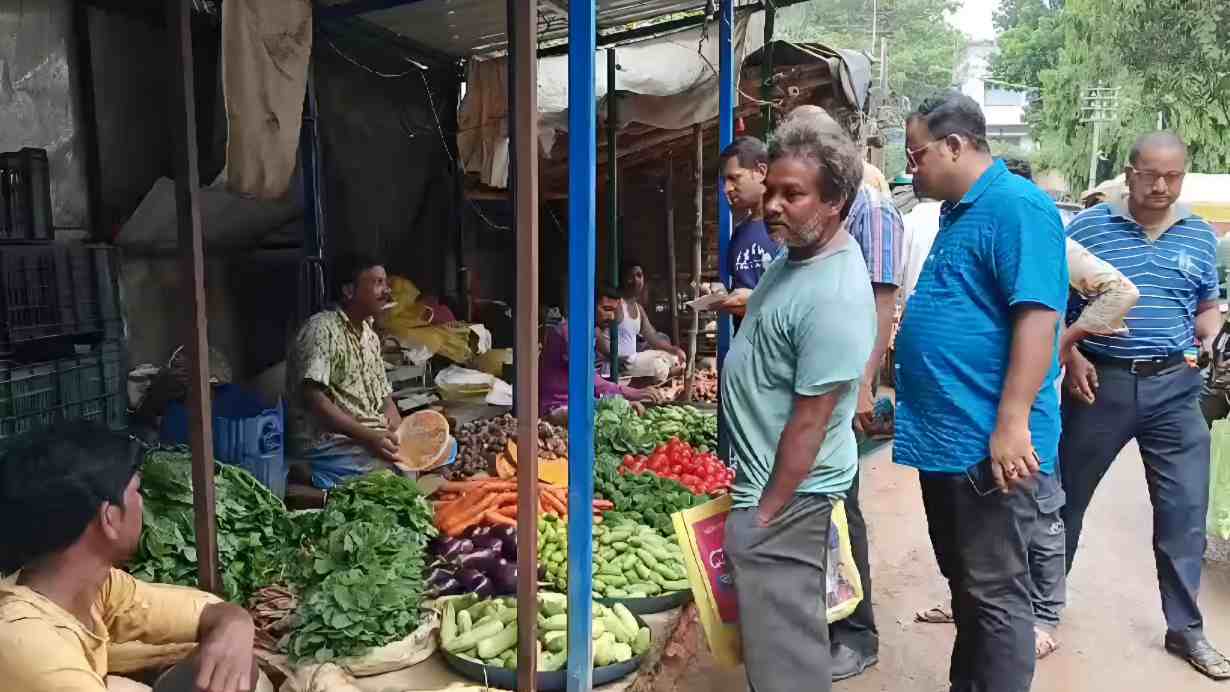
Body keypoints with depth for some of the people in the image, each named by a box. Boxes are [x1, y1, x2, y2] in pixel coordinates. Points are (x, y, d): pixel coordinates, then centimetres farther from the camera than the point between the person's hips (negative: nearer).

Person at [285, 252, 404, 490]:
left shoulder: (370, 335, 17)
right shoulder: (322, 330, -11)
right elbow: (312, 397, -22)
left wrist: (403, 438, -4)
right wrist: (367, 436, -26)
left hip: (374, 438, 9)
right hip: (330, 445, -9)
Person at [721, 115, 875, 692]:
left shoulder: (833, 298, -27)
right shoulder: (799, 251, 3)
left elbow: (809, 422, -25)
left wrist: (765, 515, -20)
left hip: (786, 493, -10)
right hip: (763, 473, 10)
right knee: (782, 633, 24)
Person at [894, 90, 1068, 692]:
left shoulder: (1017, 206, -14)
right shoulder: (958, 212, 15)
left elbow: (1039, 315, -22)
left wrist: (1011, 423, -25)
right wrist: (903, 390, 23)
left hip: (988, 445, -10)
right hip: (945, 437, 10)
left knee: (994, 593, 2)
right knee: (963, 581, 21)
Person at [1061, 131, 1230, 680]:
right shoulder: (1088, 226, -4)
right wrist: (1070, 356, -12)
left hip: (1174, 387, 3)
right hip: (1100, 381, -3)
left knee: (1185, 510, 6)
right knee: (1066, 499, 9)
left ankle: (1186, 629, 23)